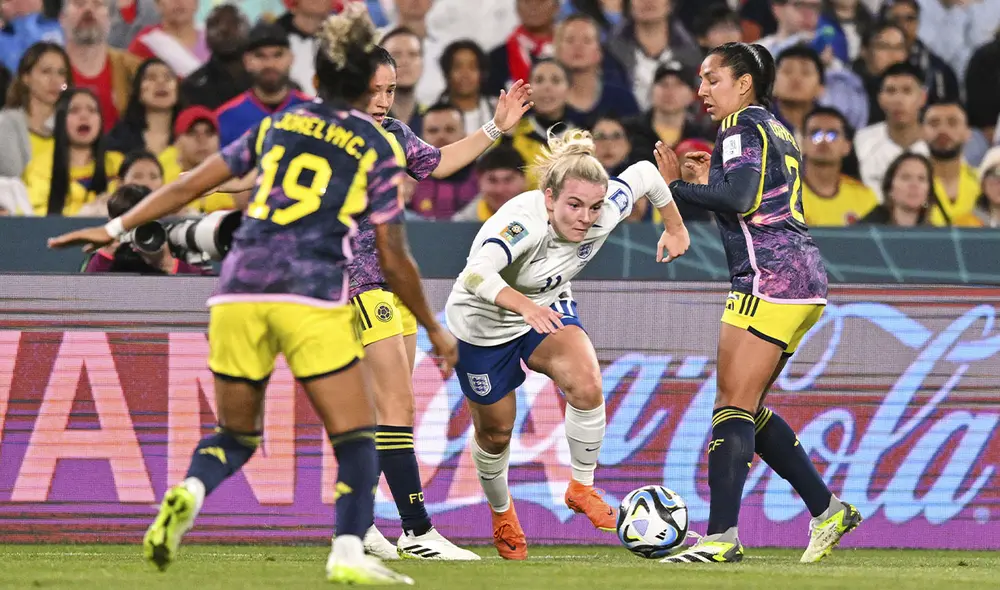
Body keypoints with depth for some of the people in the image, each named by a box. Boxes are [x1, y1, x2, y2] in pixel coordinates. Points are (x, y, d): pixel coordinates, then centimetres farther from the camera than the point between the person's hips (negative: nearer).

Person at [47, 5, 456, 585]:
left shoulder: (277, 125, 17)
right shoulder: (380, 149, 8)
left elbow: (191, 185, 16)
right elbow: (393, 258, 6)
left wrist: (116, 228, 23)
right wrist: (435, 329, 18)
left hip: (239, 293, 4)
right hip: (314, 297, -4)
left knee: (236, 434, 17)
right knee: (357, 437, 4)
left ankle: (188, 495, -15)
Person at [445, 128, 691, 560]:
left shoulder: (603, 216, -24)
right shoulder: (524, 221, -40)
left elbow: (643, 174, -4)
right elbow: (477, 274, -55)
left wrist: (675, 227, 8)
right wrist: (524, 306, -70)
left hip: (550, 310, 4)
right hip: (483, 325, -4)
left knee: (587, 384, -26)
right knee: (495, 432, 11)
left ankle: (581, 488, -4)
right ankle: (501, 512, 43)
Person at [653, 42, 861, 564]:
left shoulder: (742, 126, -7)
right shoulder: (777, 130, 21)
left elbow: (741, 199, -21)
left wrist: (679, 186, -12)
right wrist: (710, 181, 18)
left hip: (769, 280, -10)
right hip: (803, 285, 10)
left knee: (733, 404, -11)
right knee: (748, 409, 15)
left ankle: (721, 537, -16)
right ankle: (828, 510, 14)